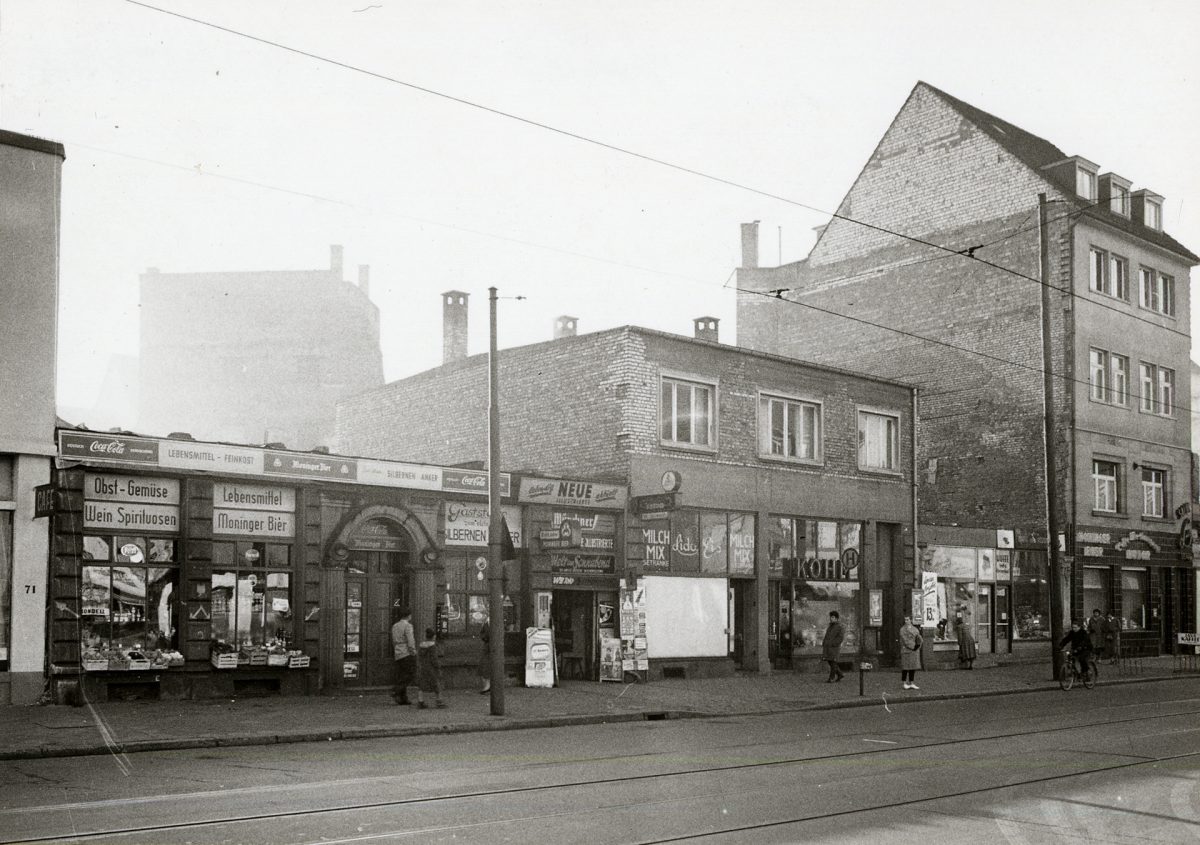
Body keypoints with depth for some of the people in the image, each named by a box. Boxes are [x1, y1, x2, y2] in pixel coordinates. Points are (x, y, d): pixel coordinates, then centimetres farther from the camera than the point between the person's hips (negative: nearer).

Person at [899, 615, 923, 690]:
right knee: (905, 668, -2)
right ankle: (905, 684, 3)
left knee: (913, 668, 4)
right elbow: (905, 641, -11)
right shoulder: (902, 630, -2)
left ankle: (912, 684, 8)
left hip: (914, 651, 4)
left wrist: (918, 646, -13)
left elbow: (919, 640, 6)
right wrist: (913, 646, -16)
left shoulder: (915, 629, 11)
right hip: (906, 651, -4)